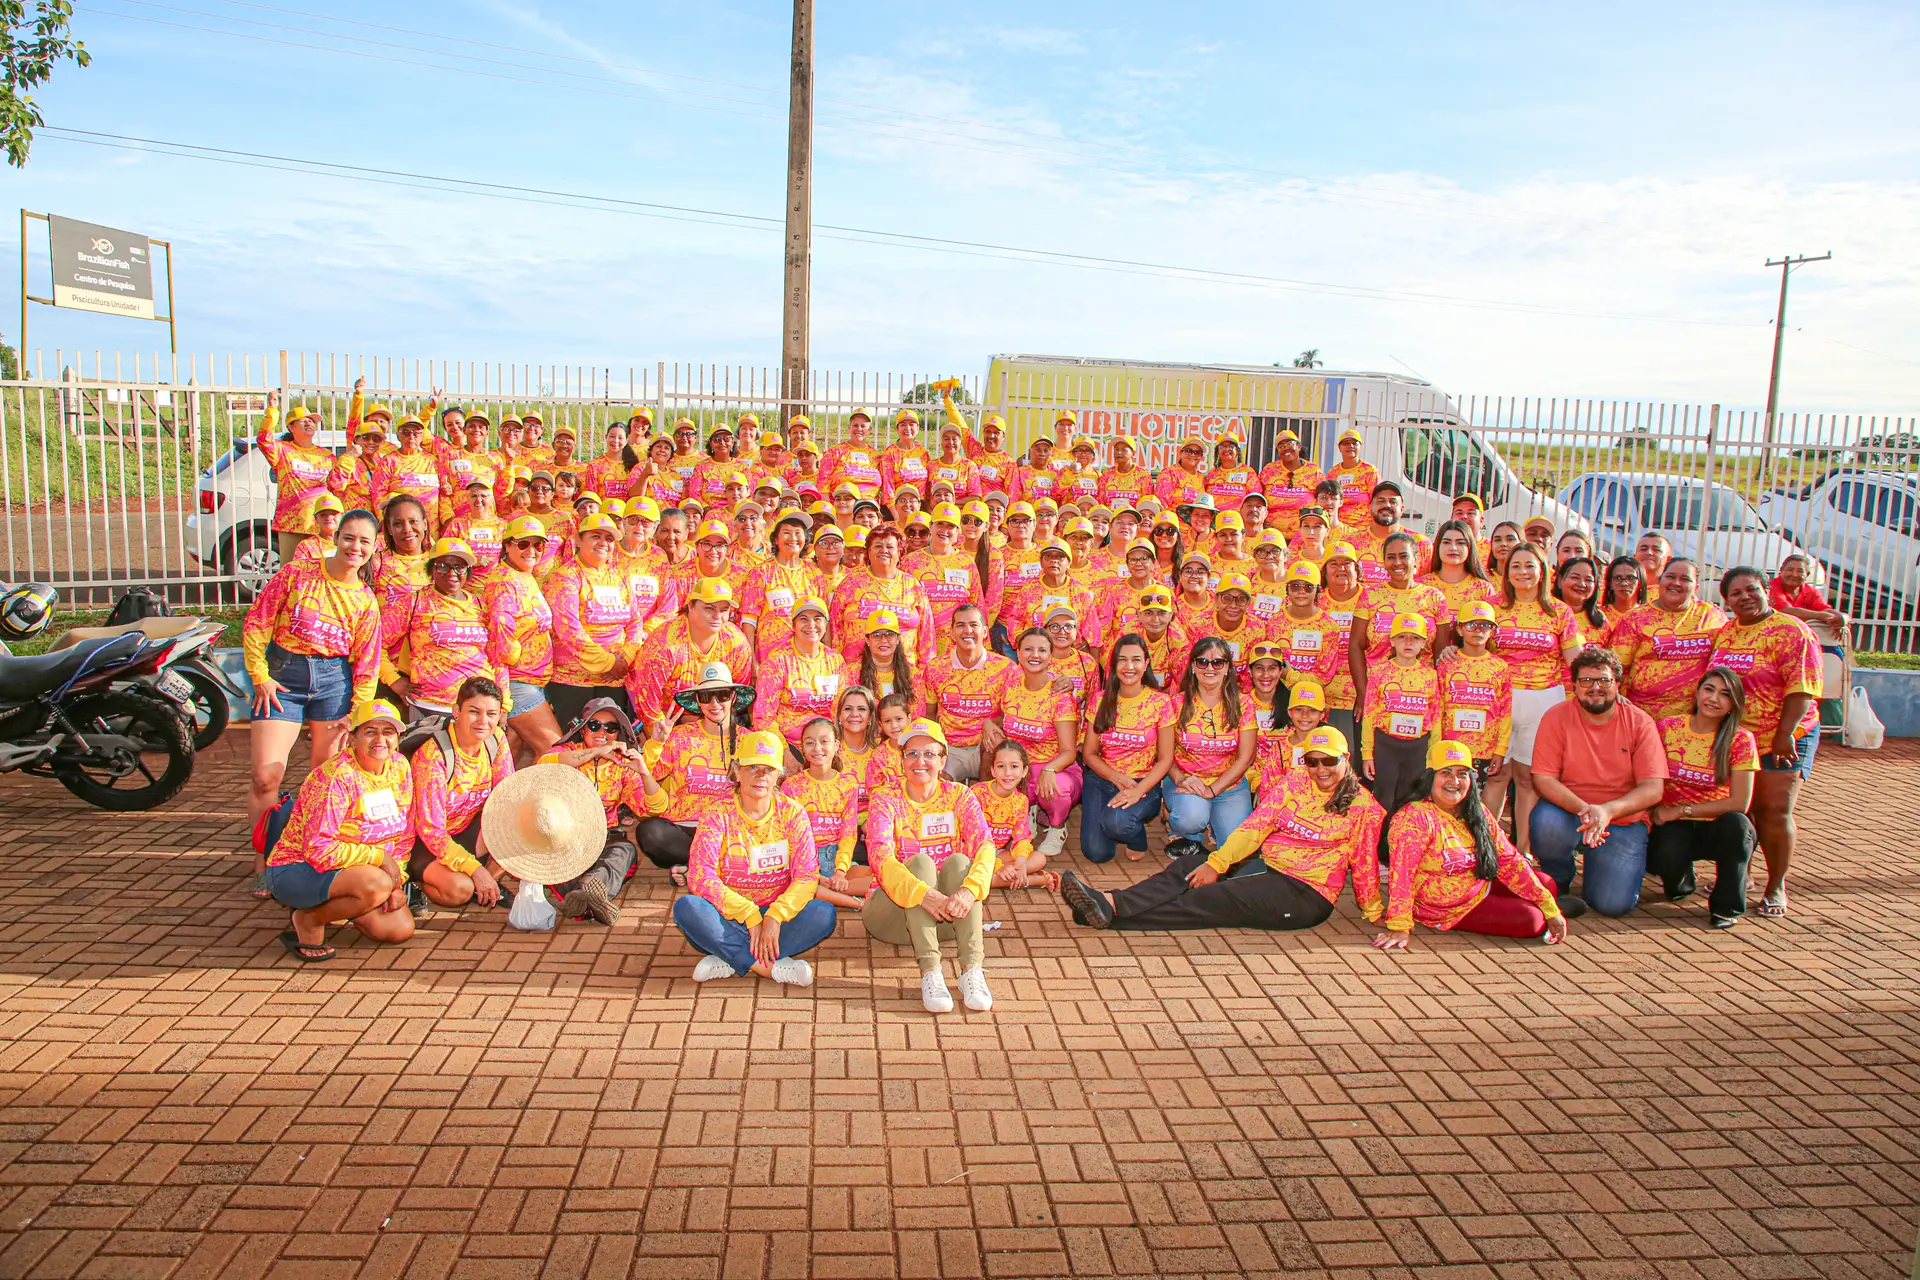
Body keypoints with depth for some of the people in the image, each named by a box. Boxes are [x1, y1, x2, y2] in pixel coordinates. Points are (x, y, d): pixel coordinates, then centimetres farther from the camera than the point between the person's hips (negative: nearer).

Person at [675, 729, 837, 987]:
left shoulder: (791, 812, 0)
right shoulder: (719, 816, -5)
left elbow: (807, 876, -8)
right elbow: (700, 878, -16)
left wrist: (774, 917, -24)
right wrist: (750, 916, -24)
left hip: (778, 919, 1)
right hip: (729, 920, -1)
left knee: (824, 913, -26)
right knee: (686, 907, -29)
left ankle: (731, 961, -23)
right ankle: (771, 967, -26)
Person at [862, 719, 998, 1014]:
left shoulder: (959, 796, 3)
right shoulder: (886, 799, -3)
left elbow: (984, 845, -14)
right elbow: (879, 856, -20)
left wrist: (970, 889, -35)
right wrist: (922, 893, -38)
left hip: (948, 913, 2)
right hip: (895, 909, -1)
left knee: (959, 860, -25)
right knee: (920, 860, -28)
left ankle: (972, 969, -37)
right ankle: (930, 972, -41)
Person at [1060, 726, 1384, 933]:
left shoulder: (1363, 806, -3)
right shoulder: (1294, 782, 7)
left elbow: (1364, 864, 1)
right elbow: (1255, 826, -1)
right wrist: (1216, 863, -10)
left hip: (1304, 895, -5)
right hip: (1265, 866, 6)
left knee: (1211, 899, -24)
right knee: (1189, 866, -17)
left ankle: (1111, 910, -34)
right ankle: (1108, 903, -35)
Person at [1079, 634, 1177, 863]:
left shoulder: (1160, 702, -5)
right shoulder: (1100, 701, 1)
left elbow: (1165, 758, -4)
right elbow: (1089, 753, 4)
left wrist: (1139, 790, -20)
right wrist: (1118, 778, -14)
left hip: (1144, 783, -2)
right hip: (1102, 780, 2)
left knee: (1116, 822, -35)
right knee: (1096, 852, -17)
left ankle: (1137, 838, 3)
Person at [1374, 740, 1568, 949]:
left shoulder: (1477, 814, -1)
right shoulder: (1415, 818, -25)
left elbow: (1509, 861, 1)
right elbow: (1402, 874, -29)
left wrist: (1550, 909, -1)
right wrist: (1399, 928, -34)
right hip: (1447, 911, -7)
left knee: (1546, 884, 1)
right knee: (1532, 920, -15)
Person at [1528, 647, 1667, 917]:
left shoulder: (1640, 722, -5)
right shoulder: (1556, 717, -7)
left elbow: (1653, 789, -11)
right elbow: (1543, 778, -11)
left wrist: (1607, 810, -28)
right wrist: (1582, 809, -29)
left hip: (1623, 821, 0)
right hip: (1568, 812, 0)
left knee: (1614, 903, -18)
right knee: (1545, 822, -35)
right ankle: (1557, 882, -1)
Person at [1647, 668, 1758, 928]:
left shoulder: (1740, 740, -7)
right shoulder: (1666, 728, -4)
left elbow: (1740, 802, -14)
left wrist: (1681, 810, -16)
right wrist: (1652, 812, -17)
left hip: (1716, 829, 0)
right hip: (1673, 828, 0)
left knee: (1736, 824, -35)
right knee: (1666, 856, -34)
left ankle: (1727, 906, -11)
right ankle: (1680, 879, 9)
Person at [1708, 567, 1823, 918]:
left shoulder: (1789, 631, -10)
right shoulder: (1724, 633, 10)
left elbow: (1801, 687, -16)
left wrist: (1785, 733, -21)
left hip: (1781, 739, -5)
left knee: (1774, 812, -5)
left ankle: (1776, 888, 7)